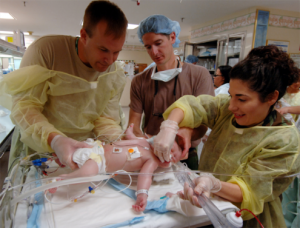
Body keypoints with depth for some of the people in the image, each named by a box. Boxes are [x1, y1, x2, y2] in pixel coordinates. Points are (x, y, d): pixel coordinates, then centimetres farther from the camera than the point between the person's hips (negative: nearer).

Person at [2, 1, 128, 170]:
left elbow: (106, 120, 0)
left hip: (83, 150, 3)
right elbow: (24, 106, -17)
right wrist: (54, 139, -35)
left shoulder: (117, 76, -2)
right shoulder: (46, 50, -15)